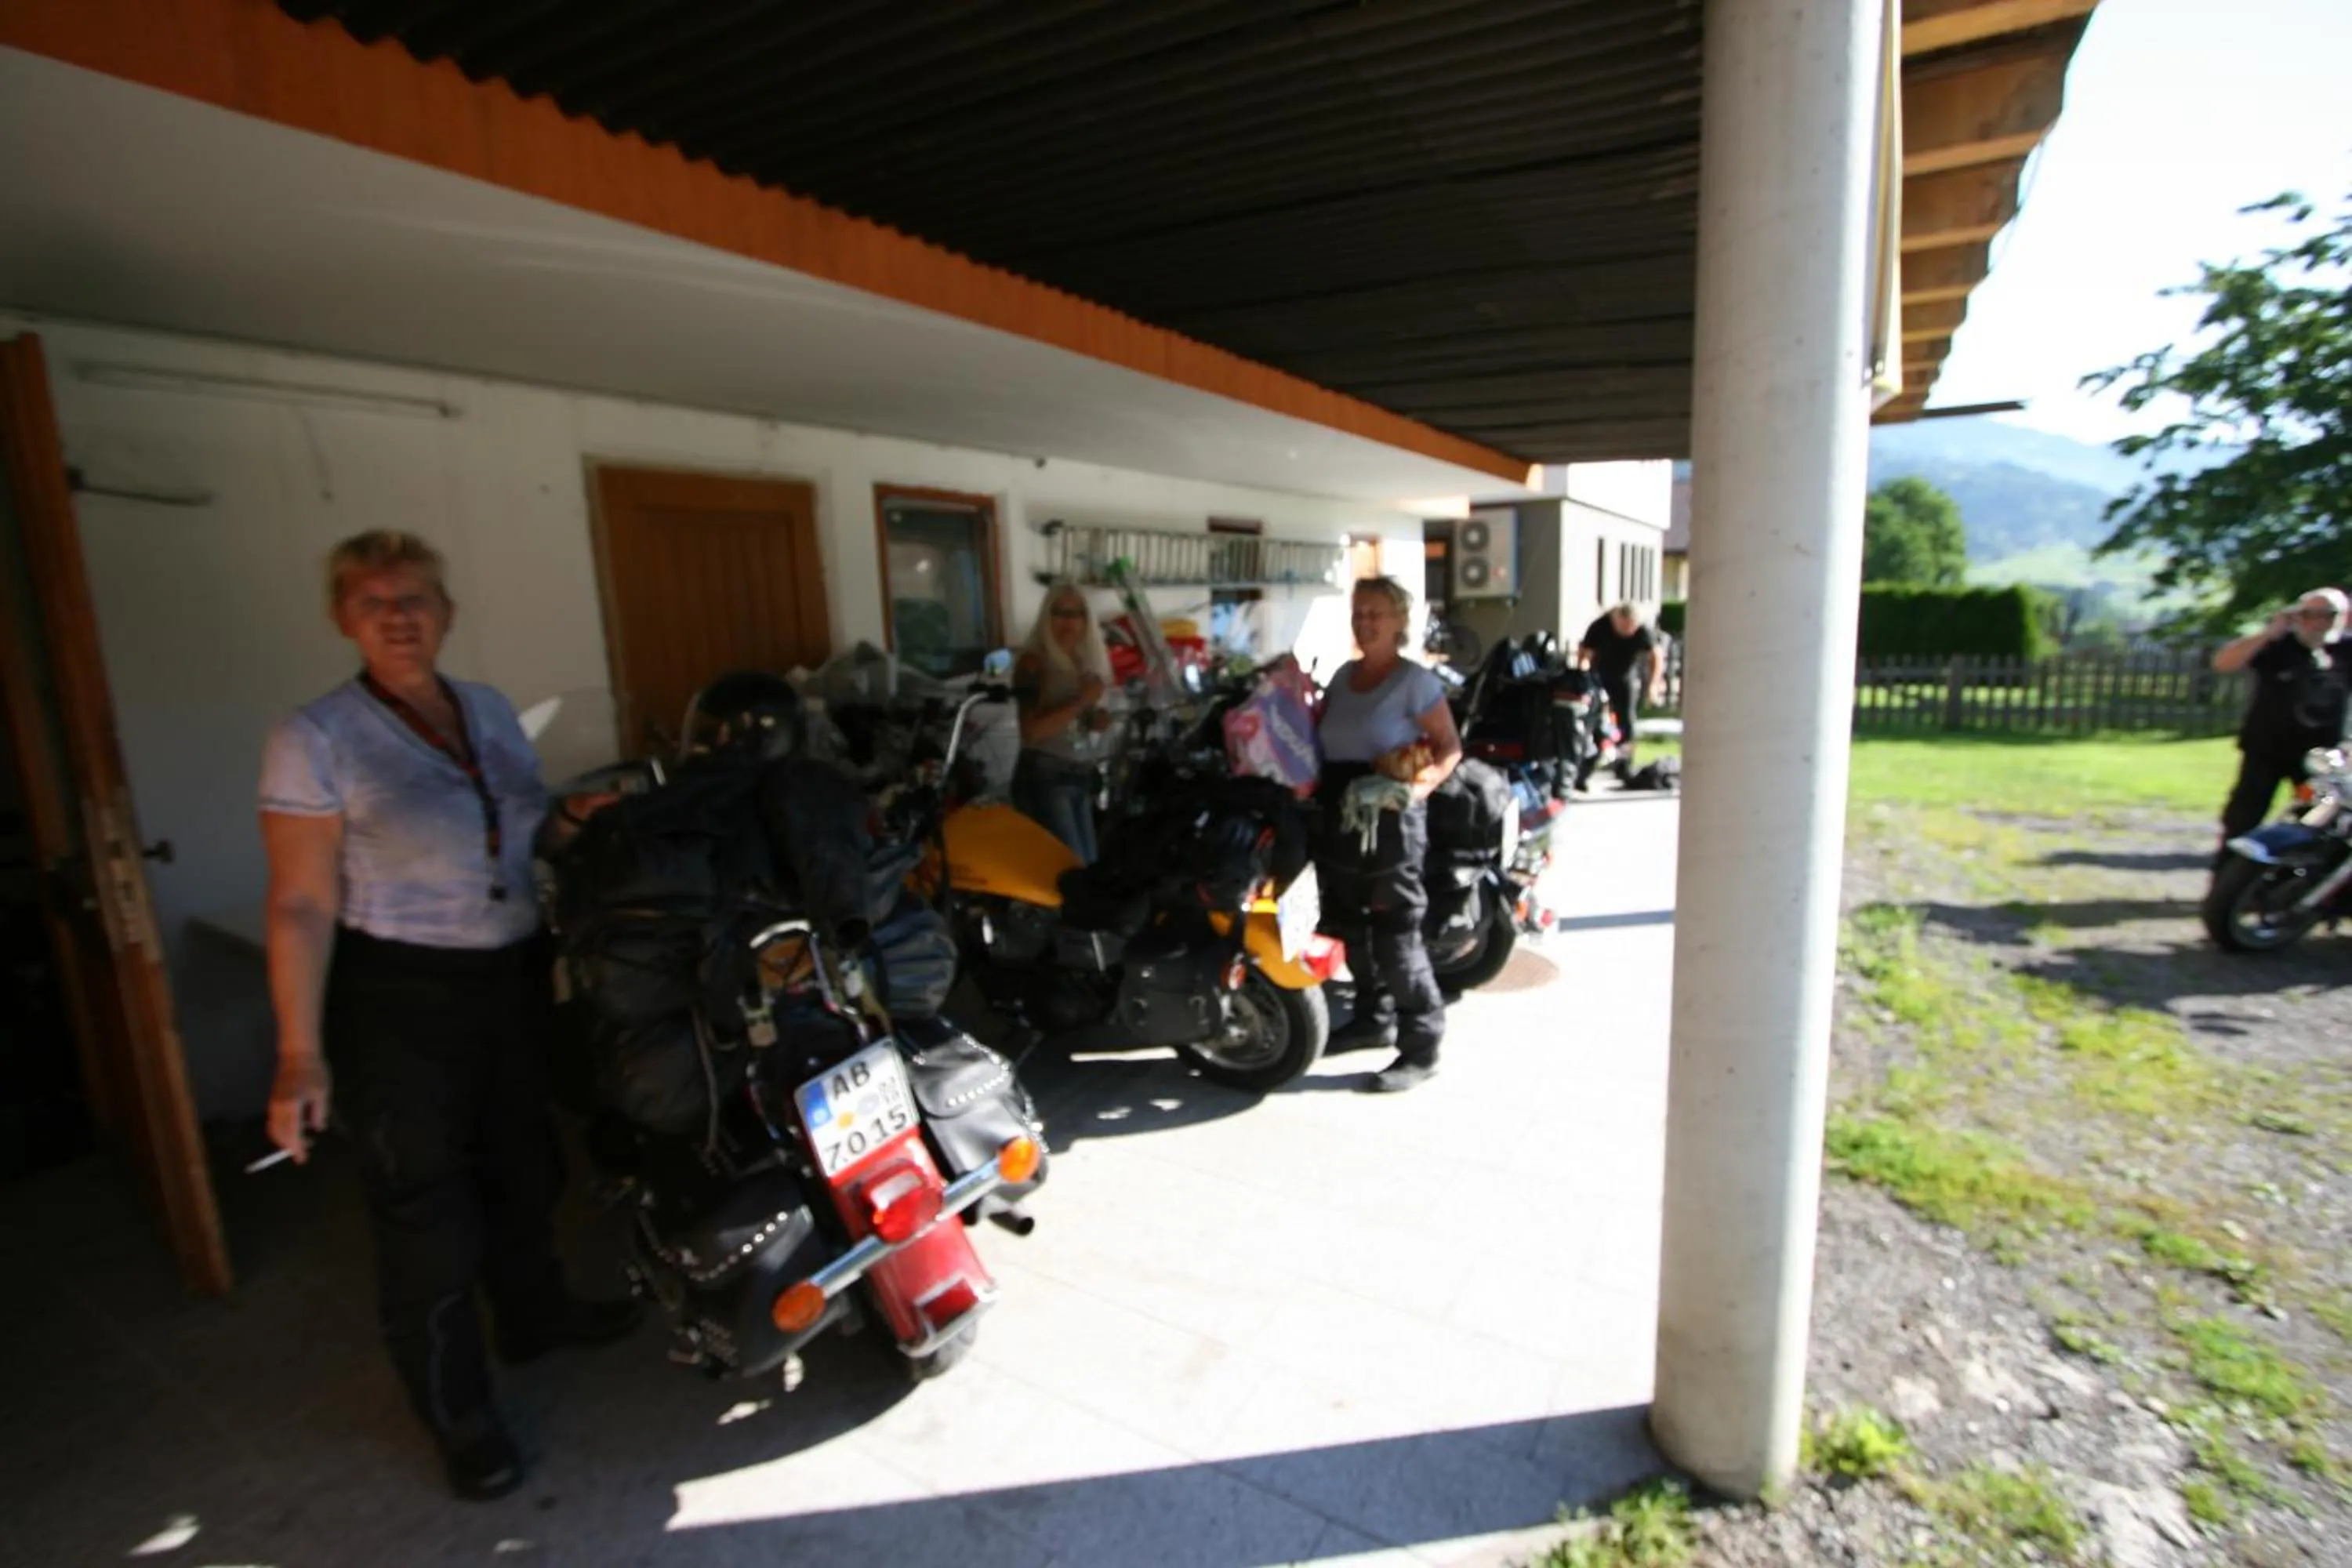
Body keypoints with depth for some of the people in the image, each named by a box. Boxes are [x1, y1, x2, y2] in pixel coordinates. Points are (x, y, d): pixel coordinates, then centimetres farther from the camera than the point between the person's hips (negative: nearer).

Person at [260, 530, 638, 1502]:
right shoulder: (316, 739, -14)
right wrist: (300, 1052, -19)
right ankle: (458, 1417, 25)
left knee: (522, 1164, 23)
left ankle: (534, 1313, 47)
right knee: (426, 1208, 5)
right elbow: (300, 904, -16)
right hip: (398, 996, -6)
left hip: (512, 976, 6)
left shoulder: (491, 711, 4)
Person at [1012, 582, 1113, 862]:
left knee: (1090, 866, 10)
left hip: (1081, 776, 9)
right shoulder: (1033, 662, -9)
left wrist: (1097, 720, 5)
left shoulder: (1087, 660, 15)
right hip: (1044, 777, -8)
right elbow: (1032, 730, -20)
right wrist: (1081, 702, -20)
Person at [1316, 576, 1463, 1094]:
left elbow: (1449, 746, -7)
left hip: (1388, 814, -7)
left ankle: (1421, 1045, 3)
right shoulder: (1344, 675, 15)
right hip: (1338, 812, 7)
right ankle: (1374, 1017, 33)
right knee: (1349, 924, 15)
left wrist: (1423, 782, -24)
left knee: (1396, 933, -7)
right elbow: (1317, 733, 19)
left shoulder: (1415, 679, -5)